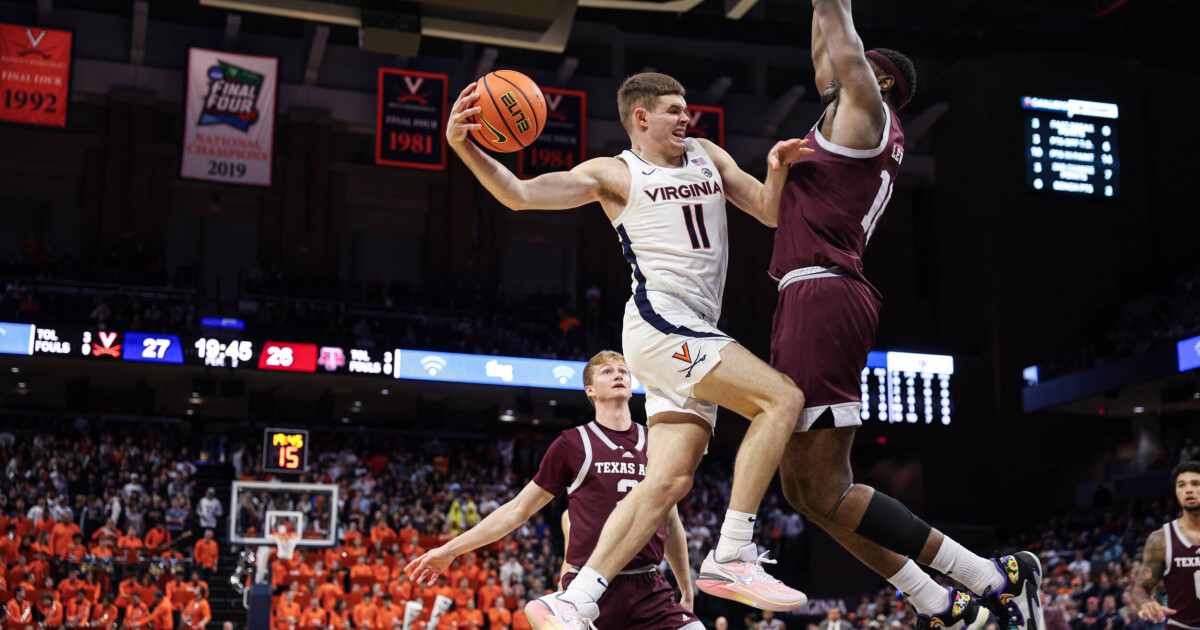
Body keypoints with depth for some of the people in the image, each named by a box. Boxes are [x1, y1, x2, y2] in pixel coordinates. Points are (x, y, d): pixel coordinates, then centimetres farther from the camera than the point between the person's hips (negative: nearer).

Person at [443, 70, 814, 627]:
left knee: (670, 478, -4)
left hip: (694, 337, 7)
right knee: (782, 399, -20)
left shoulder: (707, 155, 23)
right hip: (660, 320, -7)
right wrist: (465, 147, -22)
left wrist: (778, 171, -2)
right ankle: (731, 556, -20)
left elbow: (770, 212, 21)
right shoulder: (614, 174, 4)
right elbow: (520, 194, -5)